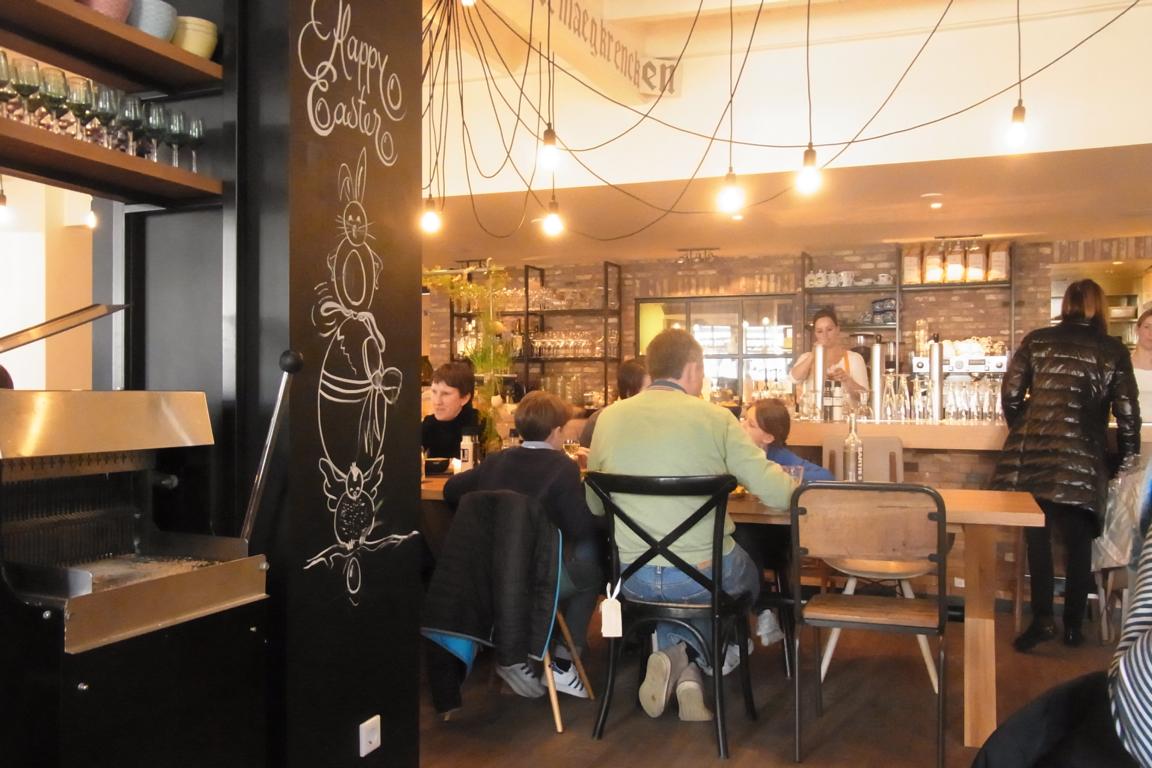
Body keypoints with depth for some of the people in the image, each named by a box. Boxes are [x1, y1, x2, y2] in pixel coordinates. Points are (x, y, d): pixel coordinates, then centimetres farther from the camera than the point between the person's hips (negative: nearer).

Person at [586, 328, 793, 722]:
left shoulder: (610, 417, -1)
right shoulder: (715, 418, -9)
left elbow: (594, 505, 9)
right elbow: (777, 492, -9)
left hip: (633, 578, 3)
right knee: (746, 576, 31)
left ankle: (679, 664, 13)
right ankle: (687, 660, 12)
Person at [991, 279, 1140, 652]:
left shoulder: (1036, 341, 4)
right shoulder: (1113, 351, 2)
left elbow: (1010, 393, 4)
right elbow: (1127, 411, 3)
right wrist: (1128, 454, 18)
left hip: (1035, 453, 0)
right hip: (1083, 459, 0)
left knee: (1038, 536, 8)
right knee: (1078, 541, 11)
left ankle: (1043, 619, 5)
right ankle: (1073, 626, 16)